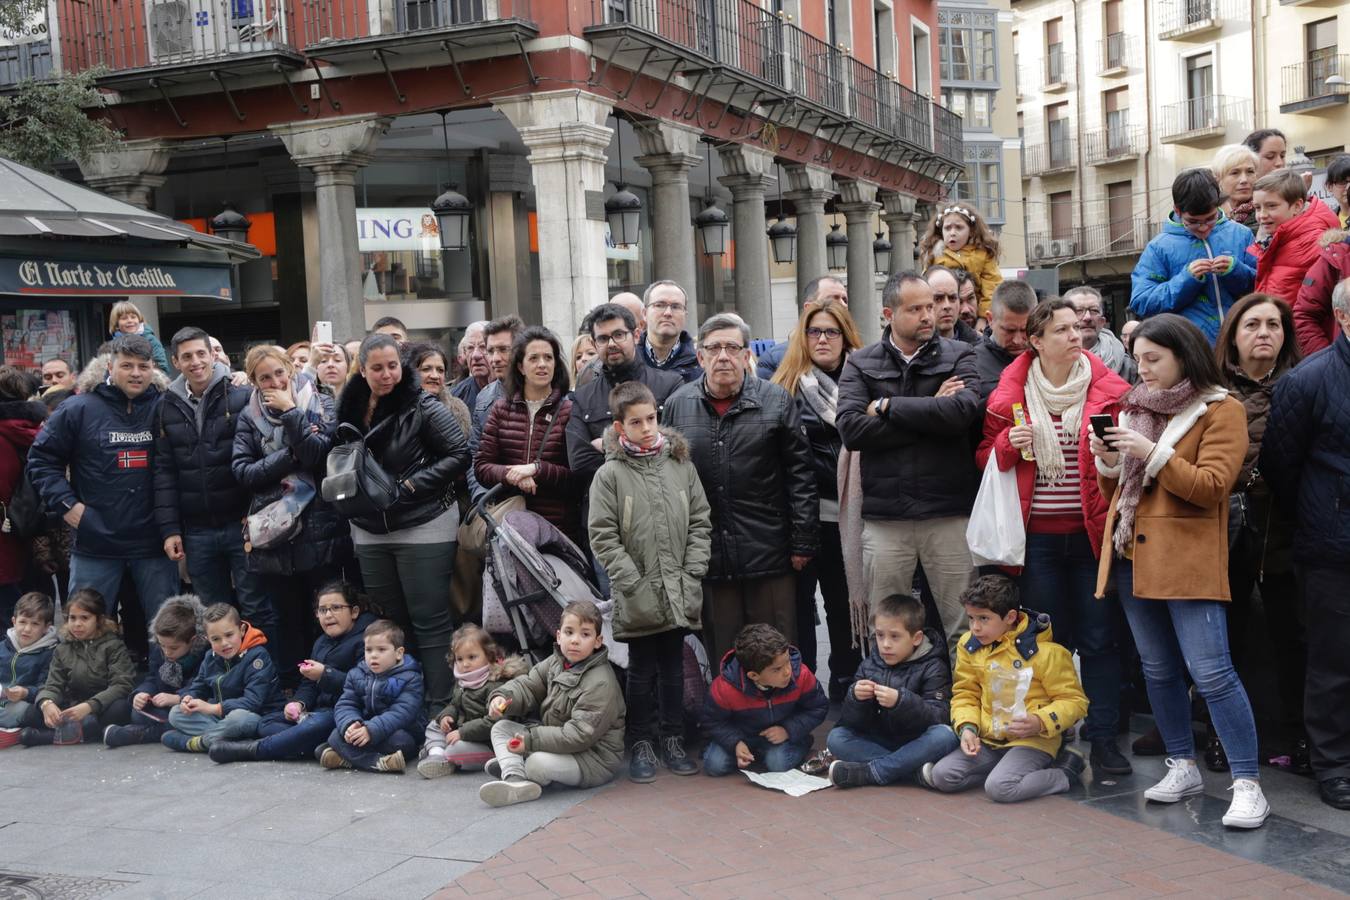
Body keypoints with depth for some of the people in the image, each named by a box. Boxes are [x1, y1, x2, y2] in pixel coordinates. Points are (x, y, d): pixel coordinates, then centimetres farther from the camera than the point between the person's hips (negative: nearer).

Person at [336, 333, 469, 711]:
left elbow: (459, 455, -13)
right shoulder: (350, 410, 6)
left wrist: (410, 485, -16)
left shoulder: (422, 407, -10)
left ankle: (439, 705, 5)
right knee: (389, 622, 14)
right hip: (369, 532, 6)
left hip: (423, 528, -6)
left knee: (430, 622, -2)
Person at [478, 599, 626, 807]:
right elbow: (527, 685, 5)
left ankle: (510, 763, 1)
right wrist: (502, 697, -19)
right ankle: (514, 779, -23)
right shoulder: (555, 663, 3)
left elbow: (580, 734, -27)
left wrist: (531, 740, -27)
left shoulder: (601, 683, -24)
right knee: (501, 728, 2)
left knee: (537, 764, -34)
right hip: (557, 741, 9)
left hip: (595, 757, -9)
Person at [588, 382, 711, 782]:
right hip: (638, 596, -2)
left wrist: (693, 573, -4)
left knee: (673, 667, 13)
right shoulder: (610, 474, -5)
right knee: (642, 670, 8)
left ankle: (673, 740, 26)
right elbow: (602, 535, -8)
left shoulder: (680, 464, 3)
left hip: (679, 594, 3)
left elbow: (700, 522, 5)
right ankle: (642, 744, 20)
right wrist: (634, 582, -13)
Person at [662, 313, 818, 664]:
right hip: (708, 556, 2)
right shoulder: (678, 405, 7)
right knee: (722, 659, 11)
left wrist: (803, 543, -4)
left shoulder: (776, 401, 1)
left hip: (770, 554, -2)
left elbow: (800, 476, 0)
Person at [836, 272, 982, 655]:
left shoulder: (959, 355, 6)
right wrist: (931, 412, -8)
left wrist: (887, 406, -8)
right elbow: (850, 428, -9)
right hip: (884, 518, 1)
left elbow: (965, 411, -15)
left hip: (948, 513, -1)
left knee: (966, 629, 4)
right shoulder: (861, 364, 8)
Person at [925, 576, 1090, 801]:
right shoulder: (969, 645, 4)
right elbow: (965, 694, 12)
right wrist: (967, 727, -8)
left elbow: (1074, 700, -7)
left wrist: (1040, 722, -24)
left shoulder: (1046, 652, -12)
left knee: (999, 787, -29)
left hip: (1033, 740, -5)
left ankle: (1067, 772, -4)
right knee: (942, 776, -14)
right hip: (988, 739, 5)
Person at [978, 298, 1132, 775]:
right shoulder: (1009, 395, 2)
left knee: (1098, 638, 2)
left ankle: (1103, 737, 12)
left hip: (1092, 534, 0)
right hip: (1038, 536, 1)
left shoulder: (1109, 390, 1)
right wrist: (1007, 445, -9)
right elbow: (985, 458, 11)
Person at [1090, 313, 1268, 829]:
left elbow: (1212, 486, -13)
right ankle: (1183, 768, 23)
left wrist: (1153, 453, -20)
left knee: (1210, 671, -11)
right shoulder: (1136, 407, 15)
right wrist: (1109, 462, -1)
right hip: (1133, 554, 7)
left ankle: (1247, 783, -4)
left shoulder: (1221, 410, -3)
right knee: (1158, 669, 12)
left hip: (1188, 558, -6)